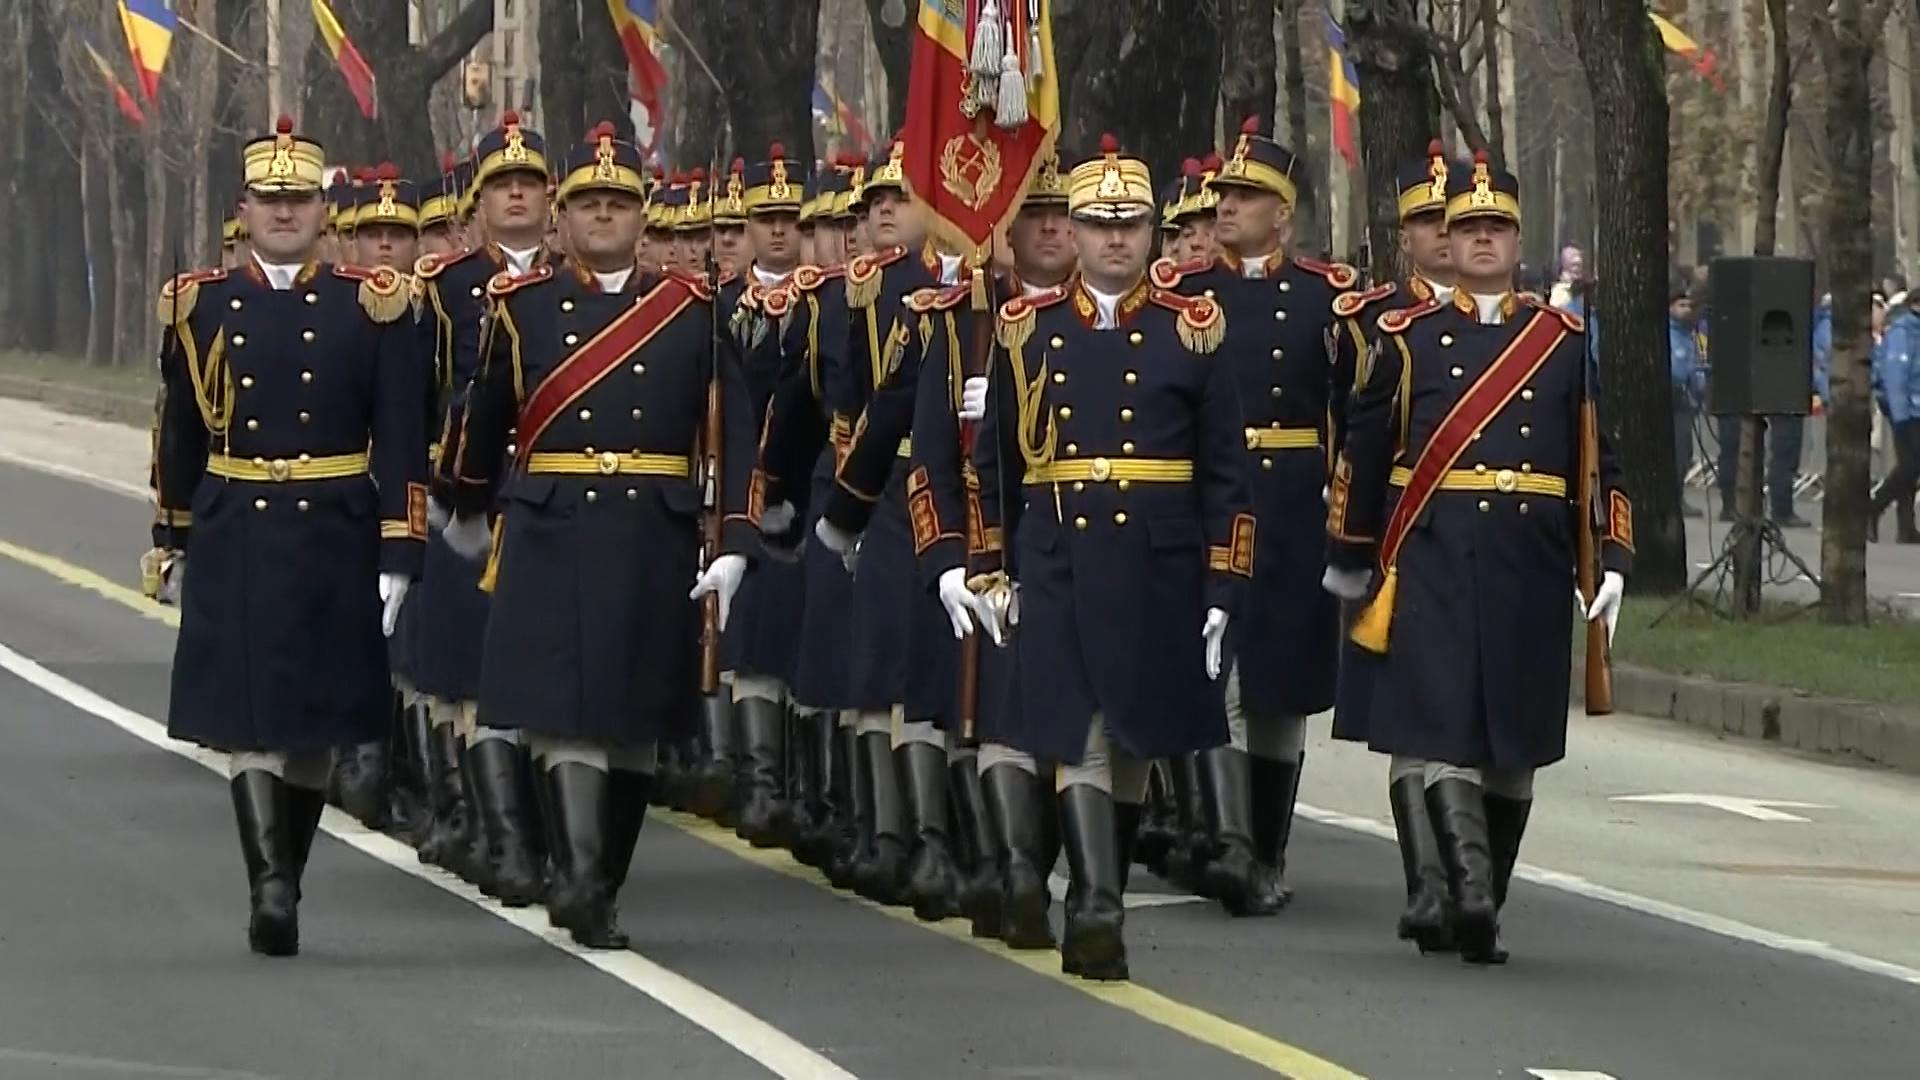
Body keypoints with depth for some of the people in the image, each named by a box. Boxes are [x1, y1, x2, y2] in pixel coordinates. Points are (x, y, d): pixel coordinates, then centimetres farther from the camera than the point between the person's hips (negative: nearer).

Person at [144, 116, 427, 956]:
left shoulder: (371, 306, 0)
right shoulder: (201, 305, 6)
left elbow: (401, 443, -2)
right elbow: (179, 437, 13)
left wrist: (399, 556, -7)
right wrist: (171, 546, 15)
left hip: (335, 542, 0)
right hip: (233, 543, 0)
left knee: (316, 725, 6)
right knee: (247, 721, -10)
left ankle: (281, 890, 18)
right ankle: (271, 887, -17)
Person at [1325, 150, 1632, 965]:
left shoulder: (1564, 342, 10)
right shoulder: (1409, 339, 6)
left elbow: (1598, 459, 11)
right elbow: (1364, 449, 12)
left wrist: (1611, 560, 2)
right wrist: (1349, 557, 15)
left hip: (1532, 569, 2)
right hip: (1434, 563, -2)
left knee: (1515, 744, 6)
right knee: (1443, 727, -15)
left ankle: (1480, 905, 16)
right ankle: (1471, 892, -23)